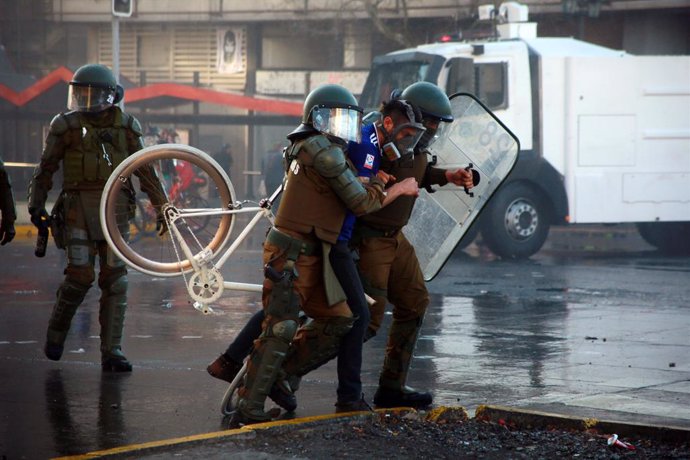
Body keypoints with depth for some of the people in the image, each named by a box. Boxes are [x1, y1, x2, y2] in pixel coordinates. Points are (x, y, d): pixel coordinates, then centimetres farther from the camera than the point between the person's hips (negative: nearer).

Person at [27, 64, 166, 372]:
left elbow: (145, 171, 12)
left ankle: (111, 353, 3)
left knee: (115, 280, -1)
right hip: (78, 206, -2)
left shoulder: (125, 127, 8)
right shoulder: (66, 126, 4)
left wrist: (162, 207, 11)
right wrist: (36, 204, 0)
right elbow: (46, 168, 8)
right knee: (80, 274, -12)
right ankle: (56, 332, 13)